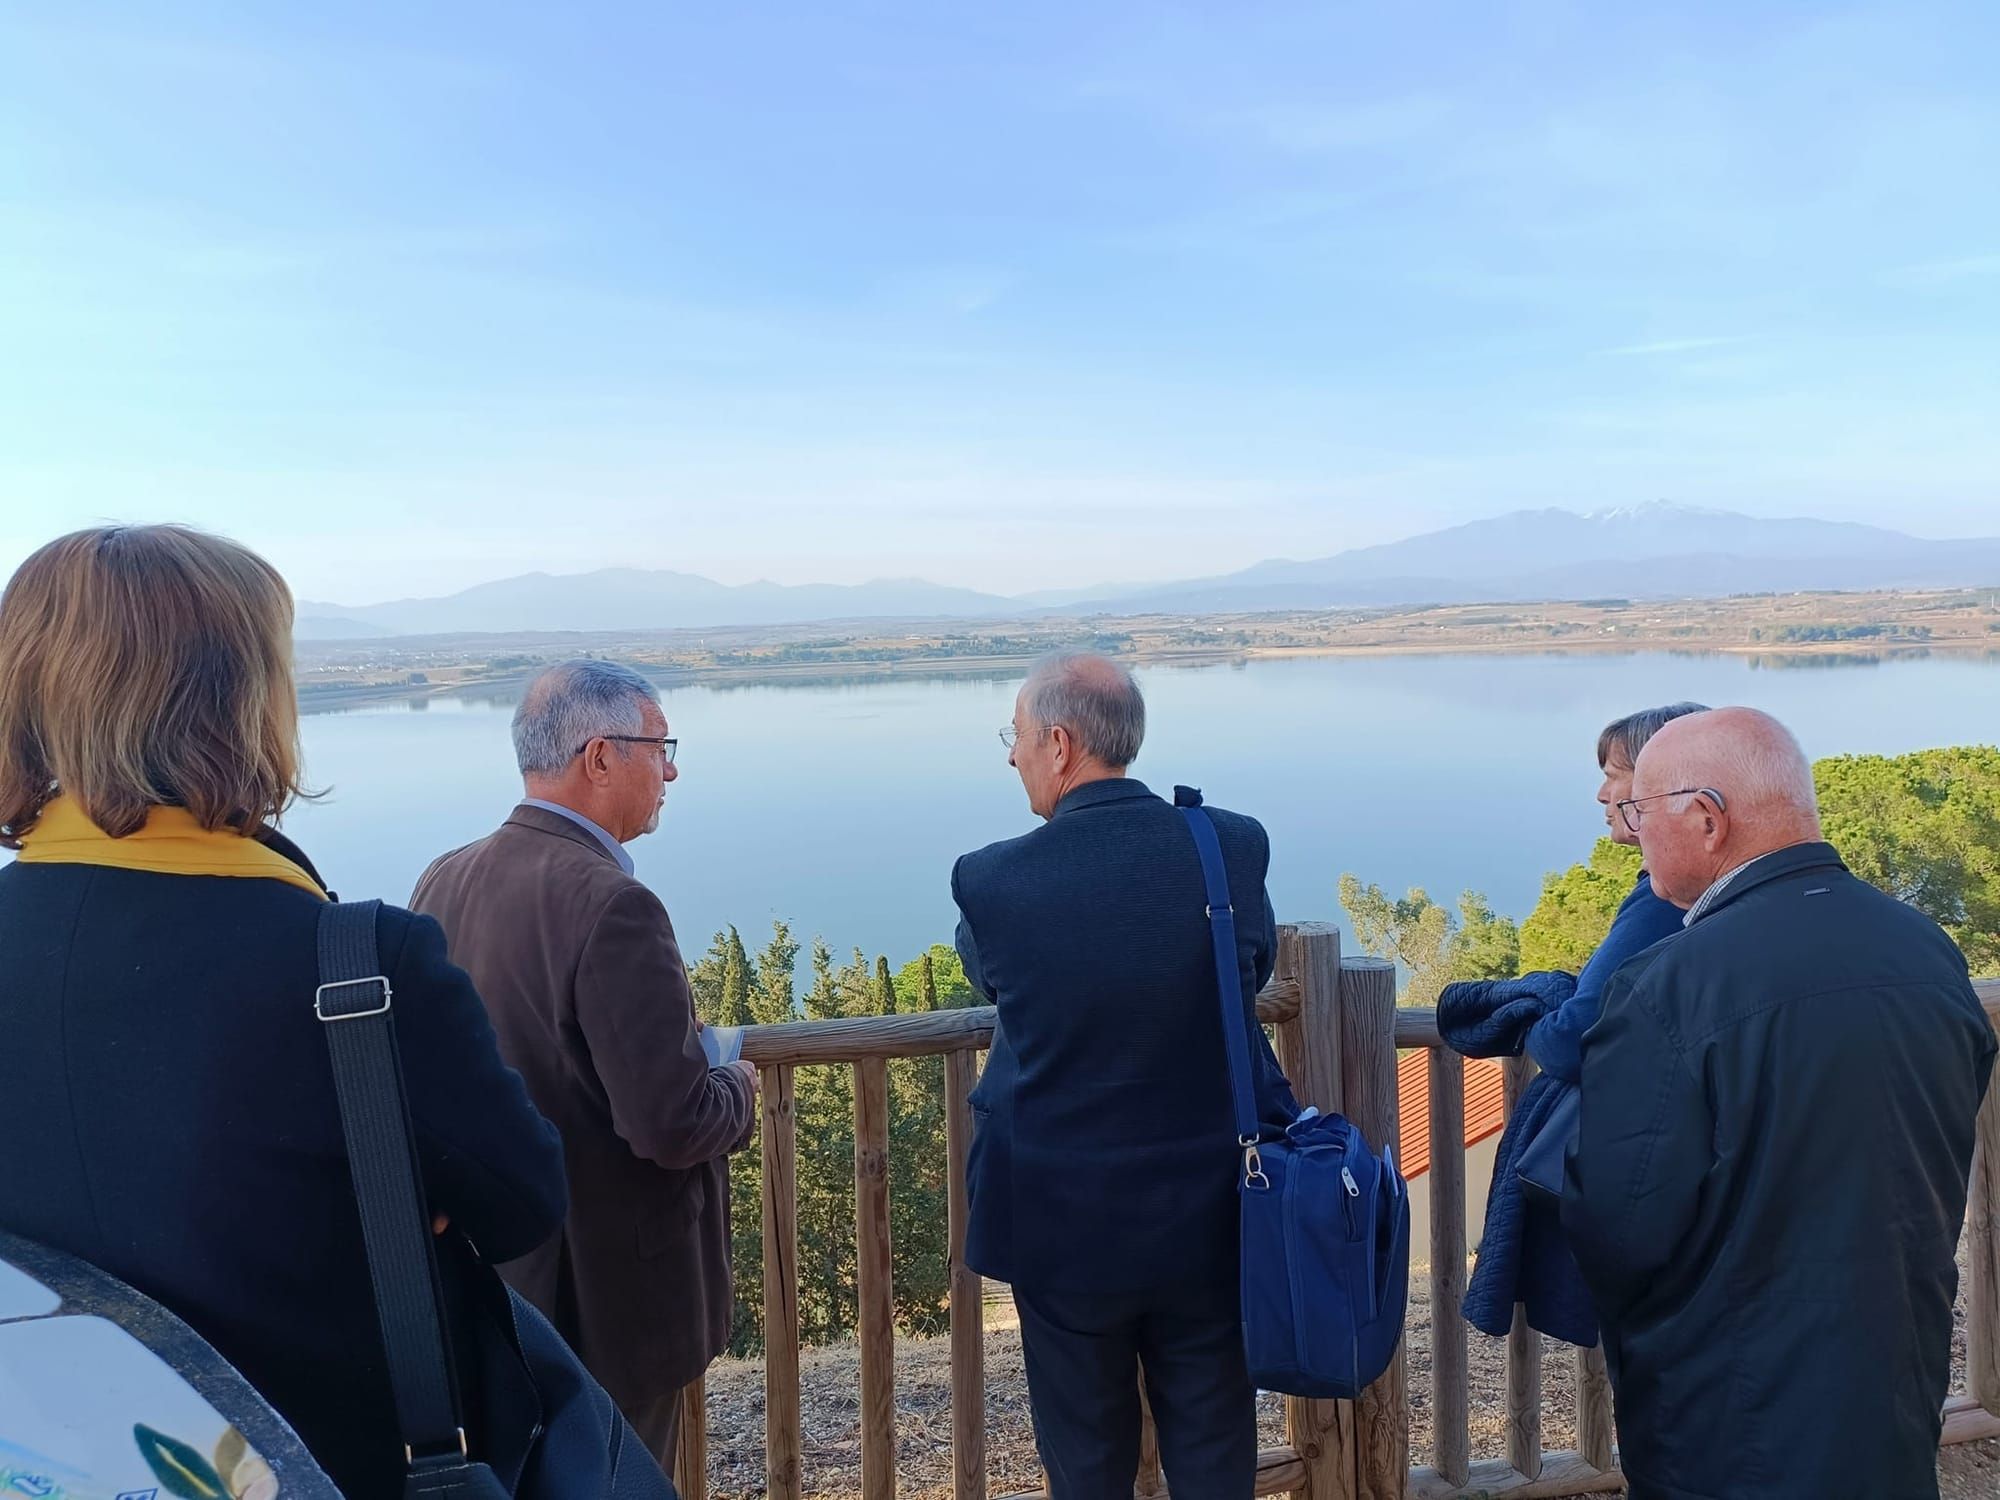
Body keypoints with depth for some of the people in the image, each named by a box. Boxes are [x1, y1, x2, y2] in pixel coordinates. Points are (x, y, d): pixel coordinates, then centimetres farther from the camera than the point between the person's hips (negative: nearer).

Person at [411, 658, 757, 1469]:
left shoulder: (443, 881, -3)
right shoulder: (611, 906, -27)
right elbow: (674, 1127, -29)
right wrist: (738, 1089, -7)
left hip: (485, 1277, 8)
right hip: (609, 1301, -7)